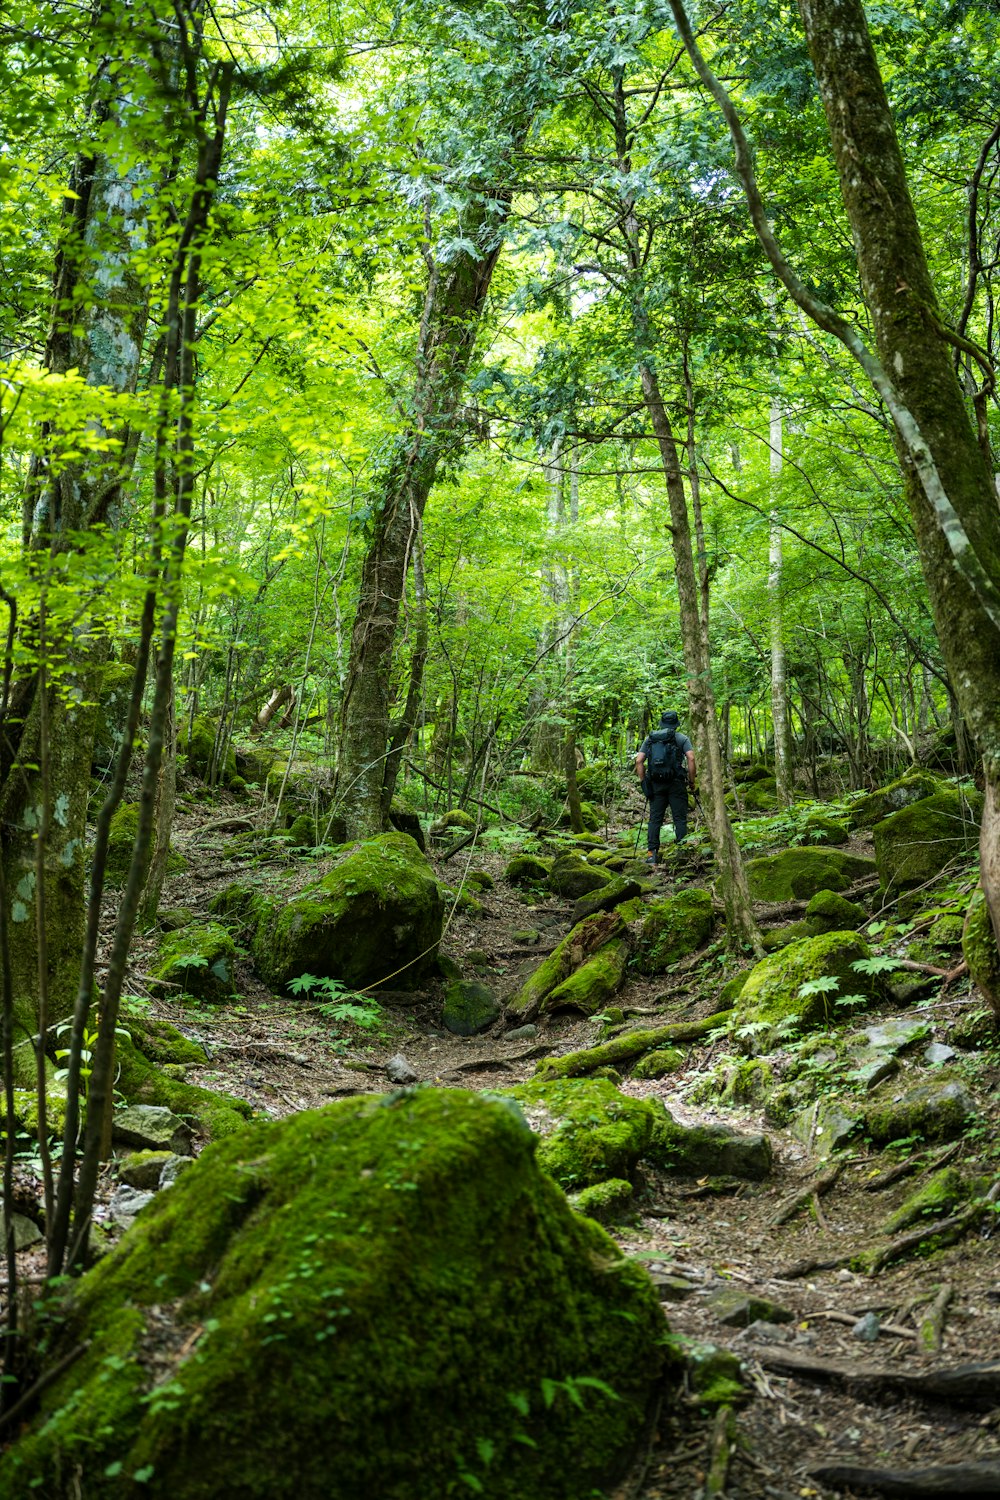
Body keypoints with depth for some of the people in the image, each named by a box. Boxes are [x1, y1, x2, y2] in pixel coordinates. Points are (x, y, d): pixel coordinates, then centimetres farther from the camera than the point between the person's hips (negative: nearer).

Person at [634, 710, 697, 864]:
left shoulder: (650, 739, 11)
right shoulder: (682, 738, 4)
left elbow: (639, 760, 2)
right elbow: (691, 759, -10)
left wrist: (643, 781, 7)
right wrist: (692, 781, -2)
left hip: (655, 784, 2)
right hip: (676, 783, -2)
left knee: (654, 819, 3)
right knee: (680, 818, 1)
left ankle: (652, 853, -3)